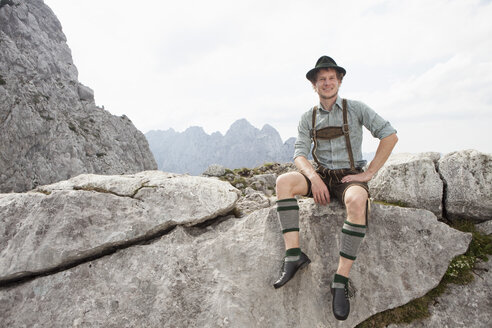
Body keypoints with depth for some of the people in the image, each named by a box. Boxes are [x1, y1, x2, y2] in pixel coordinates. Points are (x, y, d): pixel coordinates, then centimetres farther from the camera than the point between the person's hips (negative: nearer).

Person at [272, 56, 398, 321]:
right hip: (321, 176, 3)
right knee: (284, 182, -26)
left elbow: (390, 136, -3)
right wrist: (314, 178, -20)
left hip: (350, 177, -3)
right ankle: (294, 254, -27)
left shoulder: (355, 108, 2)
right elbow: (299, 153, 0)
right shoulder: (308, 118, 9)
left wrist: (368, 173, -10)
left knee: (357, 200, -38)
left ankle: (341, 279, -28)